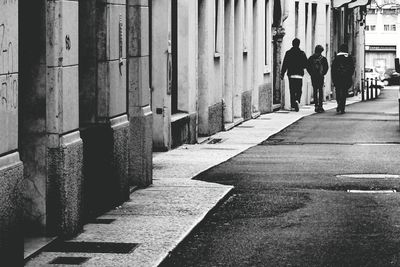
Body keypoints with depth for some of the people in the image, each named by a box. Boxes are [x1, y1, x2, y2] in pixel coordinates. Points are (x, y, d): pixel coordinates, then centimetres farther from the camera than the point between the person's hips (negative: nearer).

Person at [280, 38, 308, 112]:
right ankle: (297, 101, -22)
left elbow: (285, 64, -2)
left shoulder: (288, 53, 0)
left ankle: (293, 106, 7)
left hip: (291, 74, 1)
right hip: (299, 74, -1)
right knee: (299, 90, 4)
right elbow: (306, 65, 0)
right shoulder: (302, 53, -2)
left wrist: (282, 74, 3)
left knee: (292, 91, 8)